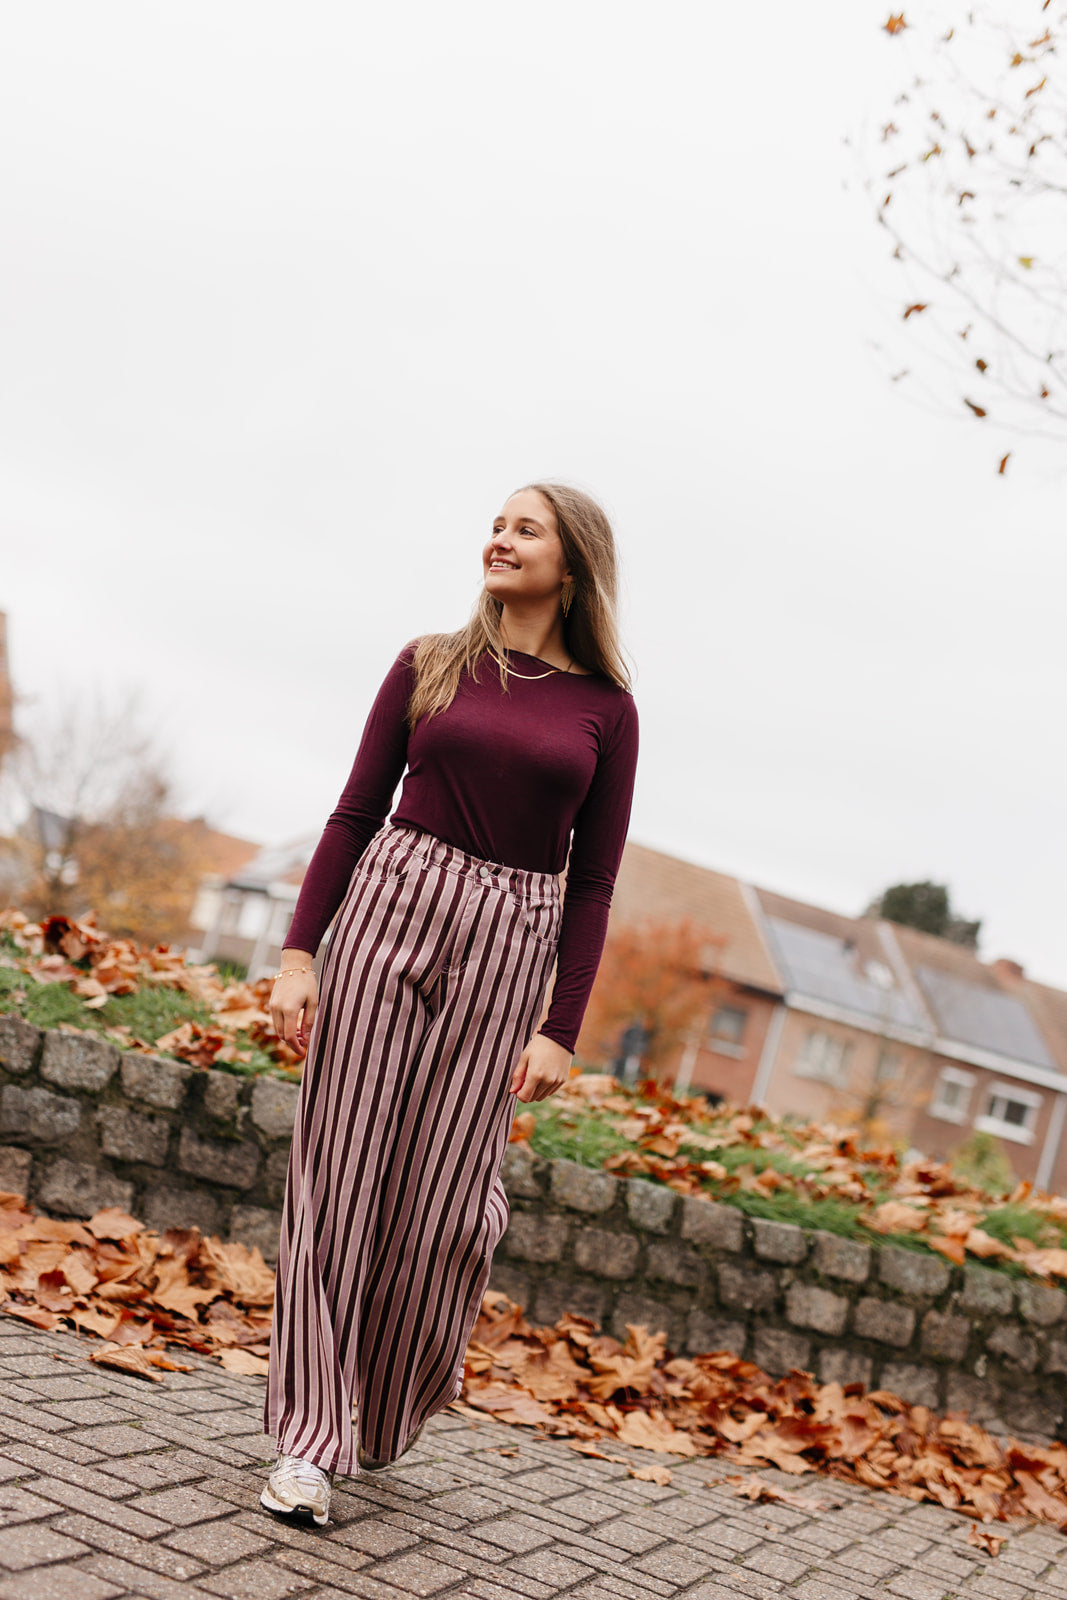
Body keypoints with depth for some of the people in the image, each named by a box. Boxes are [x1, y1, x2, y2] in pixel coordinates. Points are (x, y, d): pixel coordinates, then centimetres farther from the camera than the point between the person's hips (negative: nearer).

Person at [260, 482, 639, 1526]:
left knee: (445, 1196, 2)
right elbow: (356, 814, 6)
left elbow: (592, 881, 4)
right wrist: (298, 951, -3)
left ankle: (380, 1420, 25)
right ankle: (307, 1440, 3)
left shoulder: (604, 709, 5)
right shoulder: (429, 667, 7)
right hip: (389, 909, 1)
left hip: (508, 945, 0)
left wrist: (561, 1028, -3)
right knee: (342, 1171, -3)